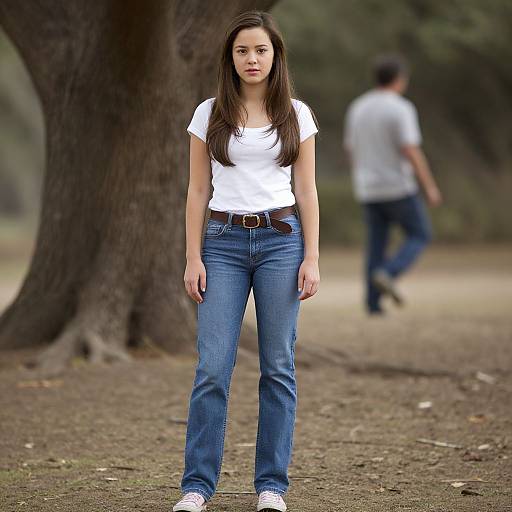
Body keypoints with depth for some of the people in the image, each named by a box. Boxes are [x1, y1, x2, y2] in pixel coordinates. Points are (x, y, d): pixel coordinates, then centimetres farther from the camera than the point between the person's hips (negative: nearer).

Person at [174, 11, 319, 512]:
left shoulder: (296, 114, 5)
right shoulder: (209, 114, 5)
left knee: (278, 367, 2)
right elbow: (197, 191, 6)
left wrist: (311, 258, -1)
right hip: (224, 242, 0)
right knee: (212, 367, -6)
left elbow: (306, 190, 6)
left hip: (281, 240, 0)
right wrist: (193, 258, -1)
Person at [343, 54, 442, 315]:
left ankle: (374, 302, 6)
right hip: (398, 188, -6)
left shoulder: (357, 108, 6)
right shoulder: (401, 109, -15)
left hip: (368, 190, 6)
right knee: (420, 235, 9)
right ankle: (388, 274, -12)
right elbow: (411, 152, -21)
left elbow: (350, 148, 14)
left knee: (377, 243, 13)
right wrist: (430, 186, -16)